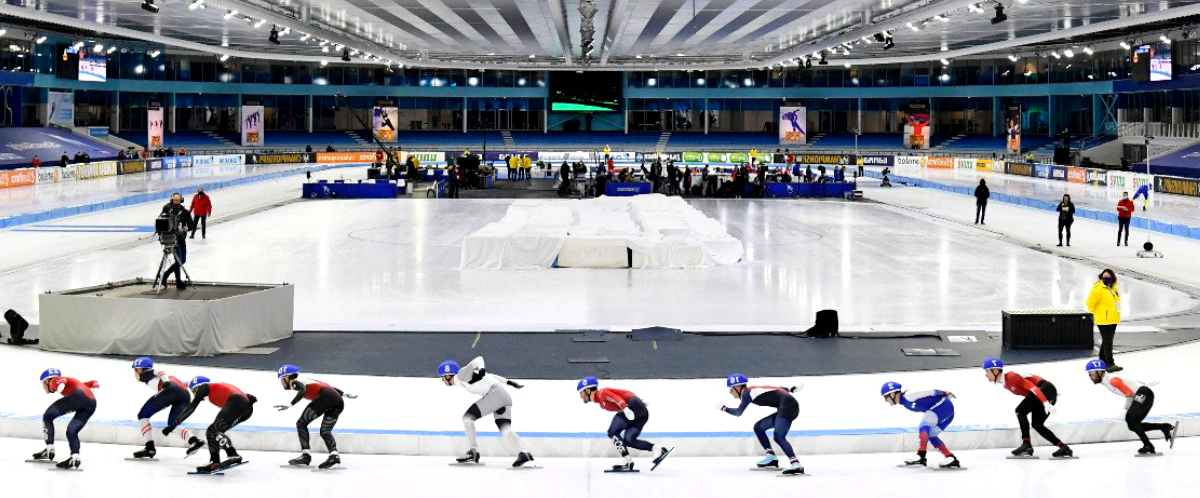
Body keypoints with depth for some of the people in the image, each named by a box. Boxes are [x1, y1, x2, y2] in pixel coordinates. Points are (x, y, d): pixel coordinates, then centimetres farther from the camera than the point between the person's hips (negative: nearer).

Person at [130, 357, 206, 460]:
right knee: (172, 424, 18)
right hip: (186, 395, 7)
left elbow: (159, 372, -1)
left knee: (143, 415, 7)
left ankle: (150, 448, -3)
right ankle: (194, 441, -7)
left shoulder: (145, 374, 22)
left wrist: (165, 381, -19)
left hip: (171, 390, -7)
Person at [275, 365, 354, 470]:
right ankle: (334, 456, -10)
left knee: (301, 423, 3)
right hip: (339, 401, 8)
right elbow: (329, 387, 30)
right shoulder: (307, 382, 35)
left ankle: (305, 455, -5)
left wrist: (290, 405, -19)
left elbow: (303, 390, -11)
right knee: (325, 431, 14)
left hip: (326, 397, -8)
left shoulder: (295, 382, 12)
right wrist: (344, 393, 26)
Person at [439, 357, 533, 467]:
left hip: (496, 393, -9)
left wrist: (481, 368, -26)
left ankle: (473, 451, -5)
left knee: (467, 417, -5)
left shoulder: (462, 375, 0)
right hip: (505, 397, 9)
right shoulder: (464, 378, 25)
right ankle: (523, 453, -24)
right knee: (505, 431, -4)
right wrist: (508, 382, 25)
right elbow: (490, 376, 25)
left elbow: (478, 359, -8)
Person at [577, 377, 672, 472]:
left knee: (613, 432, -6)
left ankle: (628, 462, -9)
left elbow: (616, 398, -19)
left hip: (633, 406, -9)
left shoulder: (601, 393, -2)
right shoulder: (601, 401, 25)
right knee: (629, 440, 2)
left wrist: (625, 408, -33)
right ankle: (660, 450, -5)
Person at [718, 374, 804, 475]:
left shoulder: (747, 393, -8)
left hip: (788, 405, -10)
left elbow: (738, 412, -9)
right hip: (784, 409, 10)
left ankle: (796, 464, -38)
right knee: (758, 427, 15)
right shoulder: (753, 390, 18)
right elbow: (776, 390, 23)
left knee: (779, 437, -25)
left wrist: (723, 408, 5)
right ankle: (771, 457, 11)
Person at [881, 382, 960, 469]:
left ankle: (920, 457, -28)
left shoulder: (907, 396, -15)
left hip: (943, 405, -10)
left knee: (923, 426, -18)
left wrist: (943, 393, -19)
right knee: (930, 435, 10)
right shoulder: (904, 401, 13)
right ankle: (952, 460, 7)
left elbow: (927, 392, -18)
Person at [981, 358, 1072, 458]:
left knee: (1020, 411, -14)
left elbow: (1032, 387, -23)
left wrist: (1046, 403, -31)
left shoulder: (1011, 377, -17)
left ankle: (1026, 444, -18)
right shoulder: (1005, 383, 12)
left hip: (1046, 389, -10)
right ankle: (1064, 448, 7)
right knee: (1037, 425, 6)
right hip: (1045, 394, 10)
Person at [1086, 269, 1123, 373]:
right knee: (1108, 342, -10)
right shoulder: (1098, 289, -14)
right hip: (1103, 320, -9)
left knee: (1107, 341, 16)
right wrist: (1094, 313, -4)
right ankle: (1110, 364, -11)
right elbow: (1090, 302, -14)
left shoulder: (1113, 288, 12)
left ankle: (1102, 361, 26)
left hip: (1112, 320, 9)